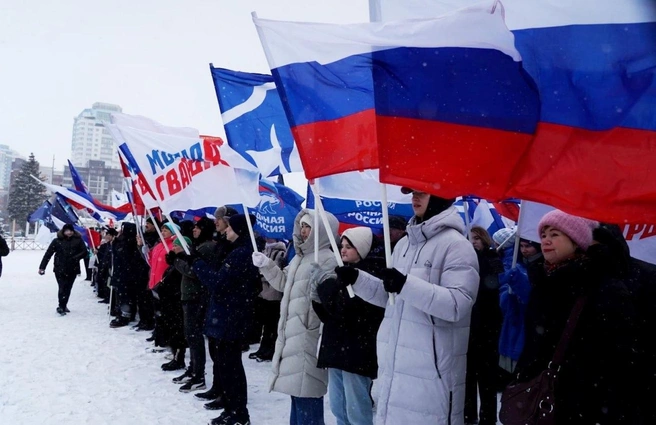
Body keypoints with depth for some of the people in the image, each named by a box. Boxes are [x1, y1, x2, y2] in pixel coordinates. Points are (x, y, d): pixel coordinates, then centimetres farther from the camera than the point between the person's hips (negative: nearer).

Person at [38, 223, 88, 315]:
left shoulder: (78, 240, 1)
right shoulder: (57, 241, -2)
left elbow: (84, 251, -1)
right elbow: (48, 254, -2)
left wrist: (75, 258, -16)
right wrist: (42, 267, -4)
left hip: (72, 269, 2)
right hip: (60, 269, -2)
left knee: (68, 288, 10)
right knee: (63, 287, -10)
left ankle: (63, 306, 27)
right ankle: (61, 307, -2)